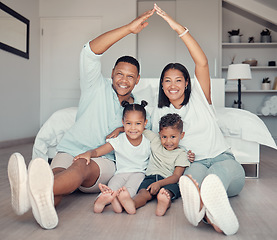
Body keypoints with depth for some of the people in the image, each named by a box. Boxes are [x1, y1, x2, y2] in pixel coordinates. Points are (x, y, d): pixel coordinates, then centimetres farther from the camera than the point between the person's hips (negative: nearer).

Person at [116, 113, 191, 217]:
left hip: (168, 181, -1)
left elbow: (176, 176, -5)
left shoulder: (181, 154, 6)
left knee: (168, 191, -38)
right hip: (151, 177, 1)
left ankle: (164, 202, -69)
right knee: (144, 192, -33)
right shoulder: (155, 140, 17)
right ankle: (131, 203, -63)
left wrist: (159, 183, -23)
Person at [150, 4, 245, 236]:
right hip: (193, 164, 1)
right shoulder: (159, 114, 13)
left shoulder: (199, 98, 5)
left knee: (219, 169, -38)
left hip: (223, 159, 0)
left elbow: (202, 62, -11)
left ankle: (210, 205, -71)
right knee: (196, 170, -37)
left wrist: (179, 28, -19)